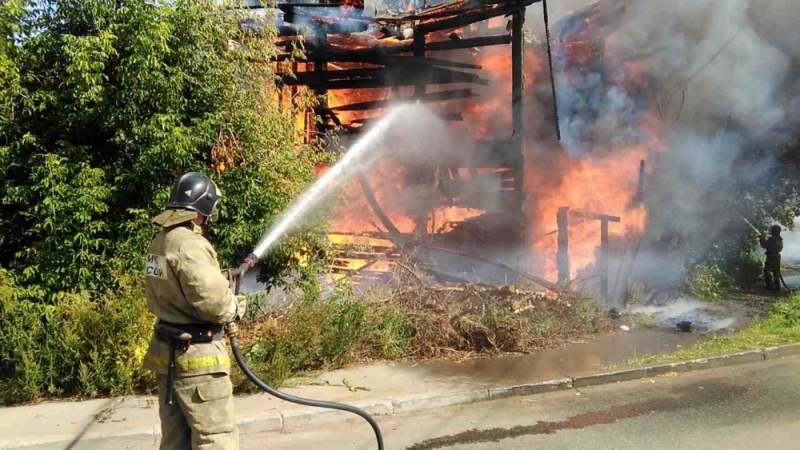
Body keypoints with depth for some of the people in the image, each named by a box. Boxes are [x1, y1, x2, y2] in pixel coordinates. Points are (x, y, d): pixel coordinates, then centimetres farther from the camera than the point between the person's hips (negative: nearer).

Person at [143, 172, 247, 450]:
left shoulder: (160, 241, 8)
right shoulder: (189, 244, -21)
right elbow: (213, 302, -25)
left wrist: (222, 280, 8)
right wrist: (236, 306, -4)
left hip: (168, 351, 9)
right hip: (195, 355, -9)